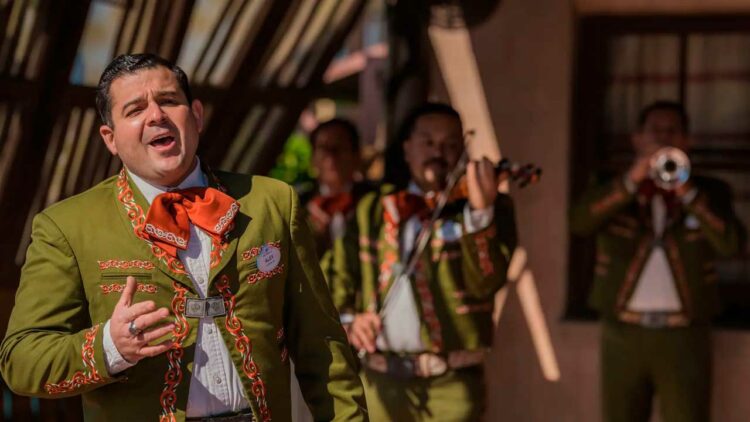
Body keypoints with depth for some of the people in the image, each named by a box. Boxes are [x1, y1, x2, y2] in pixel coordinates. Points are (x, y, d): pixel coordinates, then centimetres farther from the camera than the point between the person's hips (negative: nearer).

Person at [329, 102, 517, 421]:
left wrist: (480, 211, -29)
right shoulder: (372, 210, 13)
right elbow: (339, 277, 19)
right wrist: (346, 318, -1)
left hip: (450, 383, -4)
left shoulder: (490, 208, 1)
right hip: (381, 381, 4)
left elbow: (485, 282, -15)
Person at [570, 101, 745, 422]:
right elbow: (580, 223, -12)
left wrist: (686, 191, -17)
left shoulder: (710, 192, 7)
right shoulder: (613, 192, 9)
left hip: (685, 338, -1)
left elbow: (730, 244, -10)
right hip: (623, 336, 1)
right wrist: (632, 180, -19)